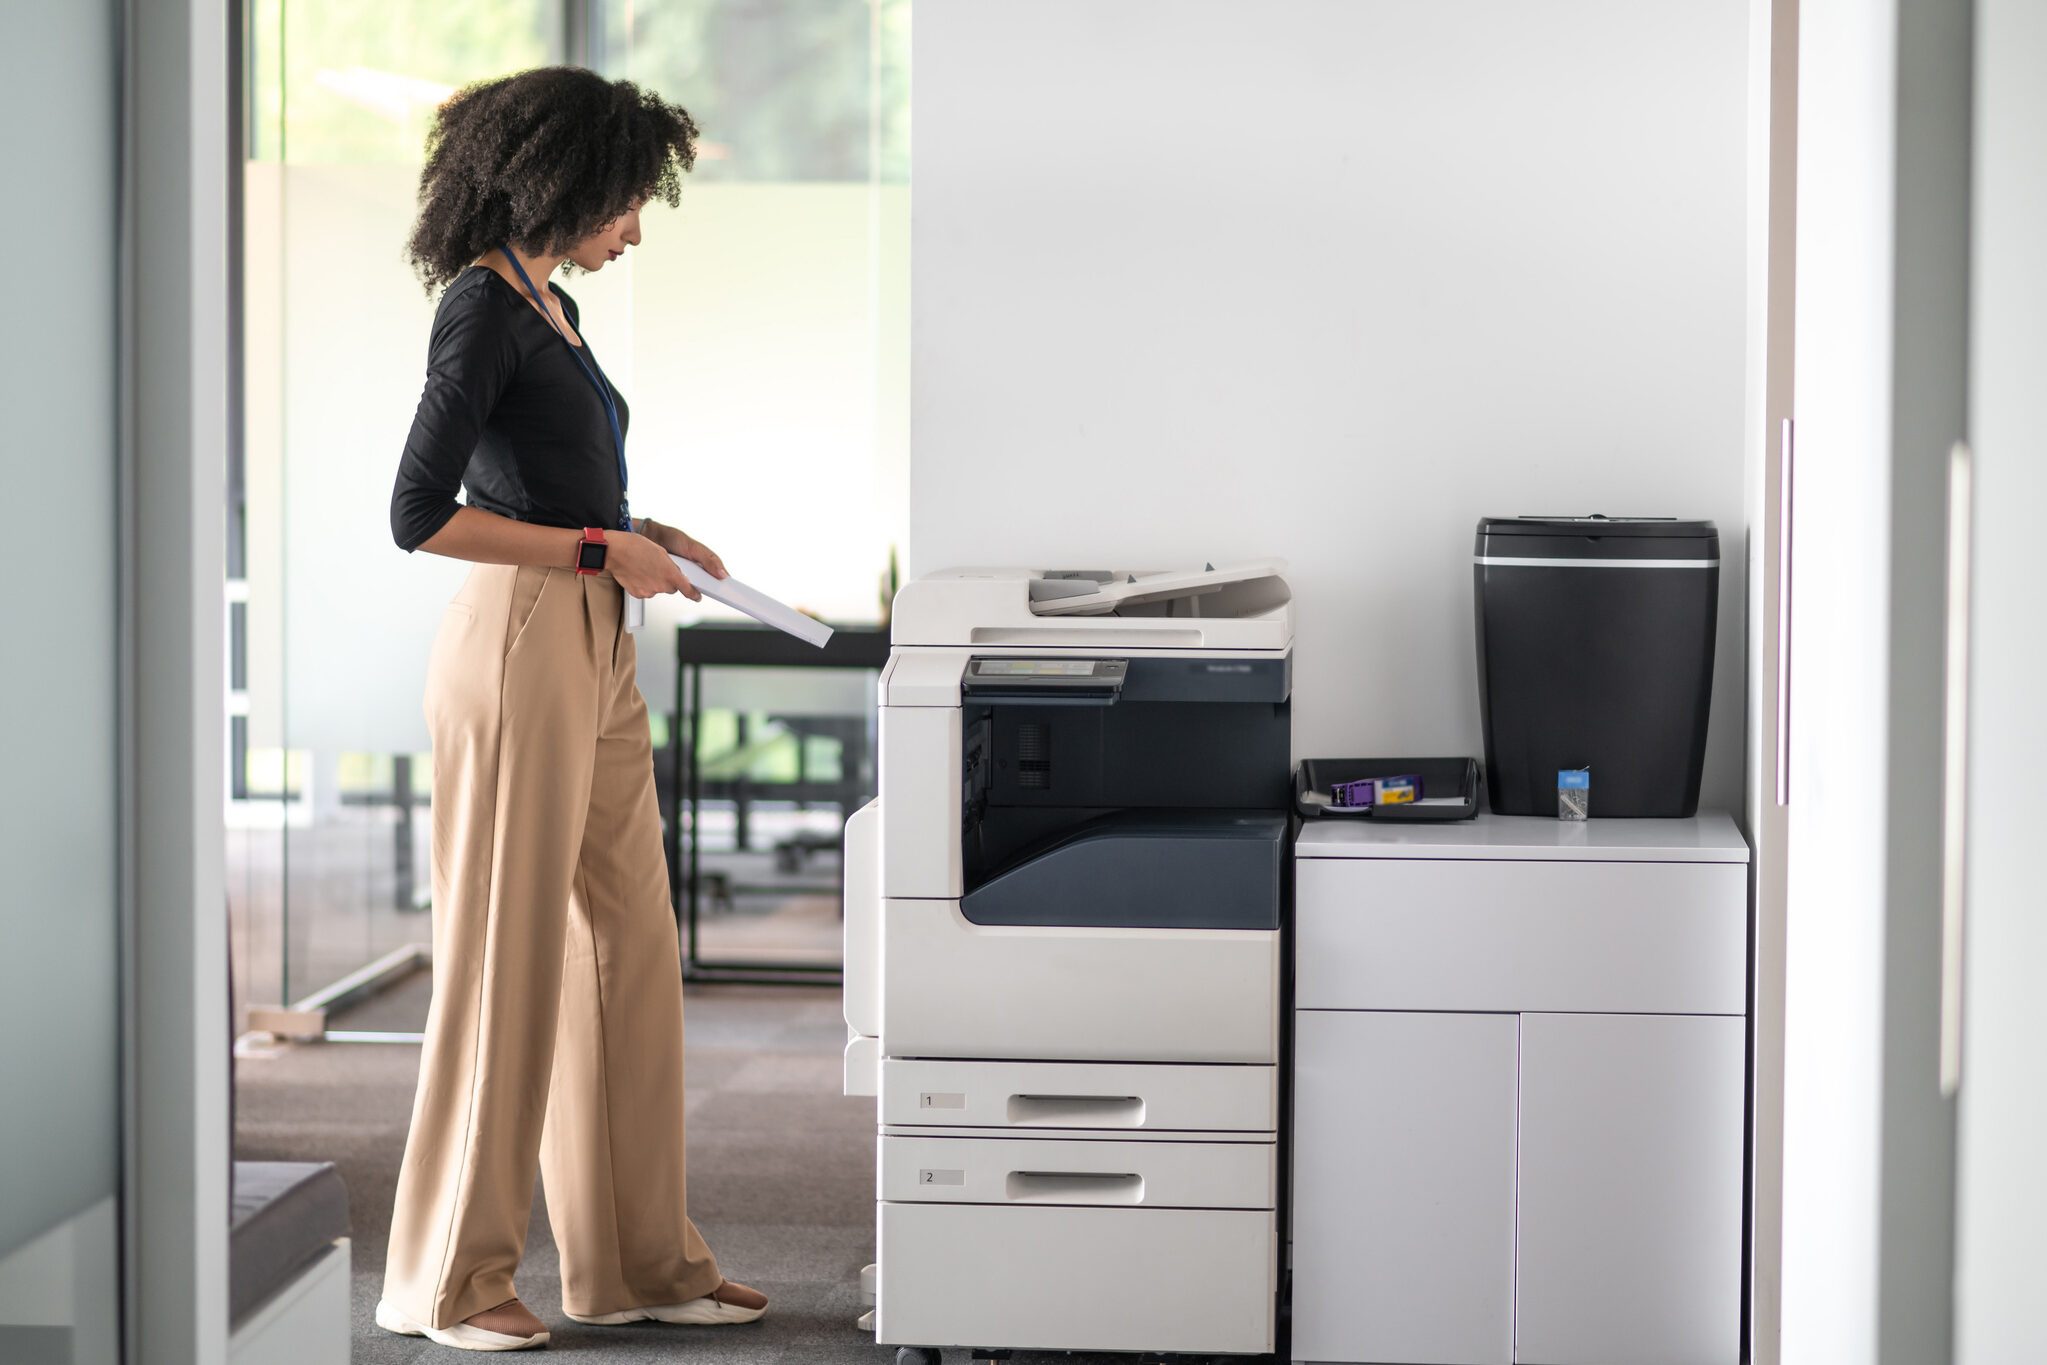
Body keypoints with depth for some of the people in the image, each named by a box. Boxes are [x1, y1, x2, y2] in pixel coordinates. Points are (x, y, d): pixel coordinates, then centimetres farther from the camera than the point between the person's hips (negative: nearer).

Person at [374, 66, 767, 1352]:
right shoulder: (482, 305, -11)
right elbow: (422, 515, -17)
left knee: (632, 951, 11)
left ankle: (640, 1258, 20)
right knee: (505, 960, -3)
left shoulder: (552, 305, 17)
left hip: (598, 657, 10)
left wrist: (650, 533, 13)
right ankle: (449, 1279, 8)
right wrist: (603, 552, -13)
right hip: (520, 647, -10)